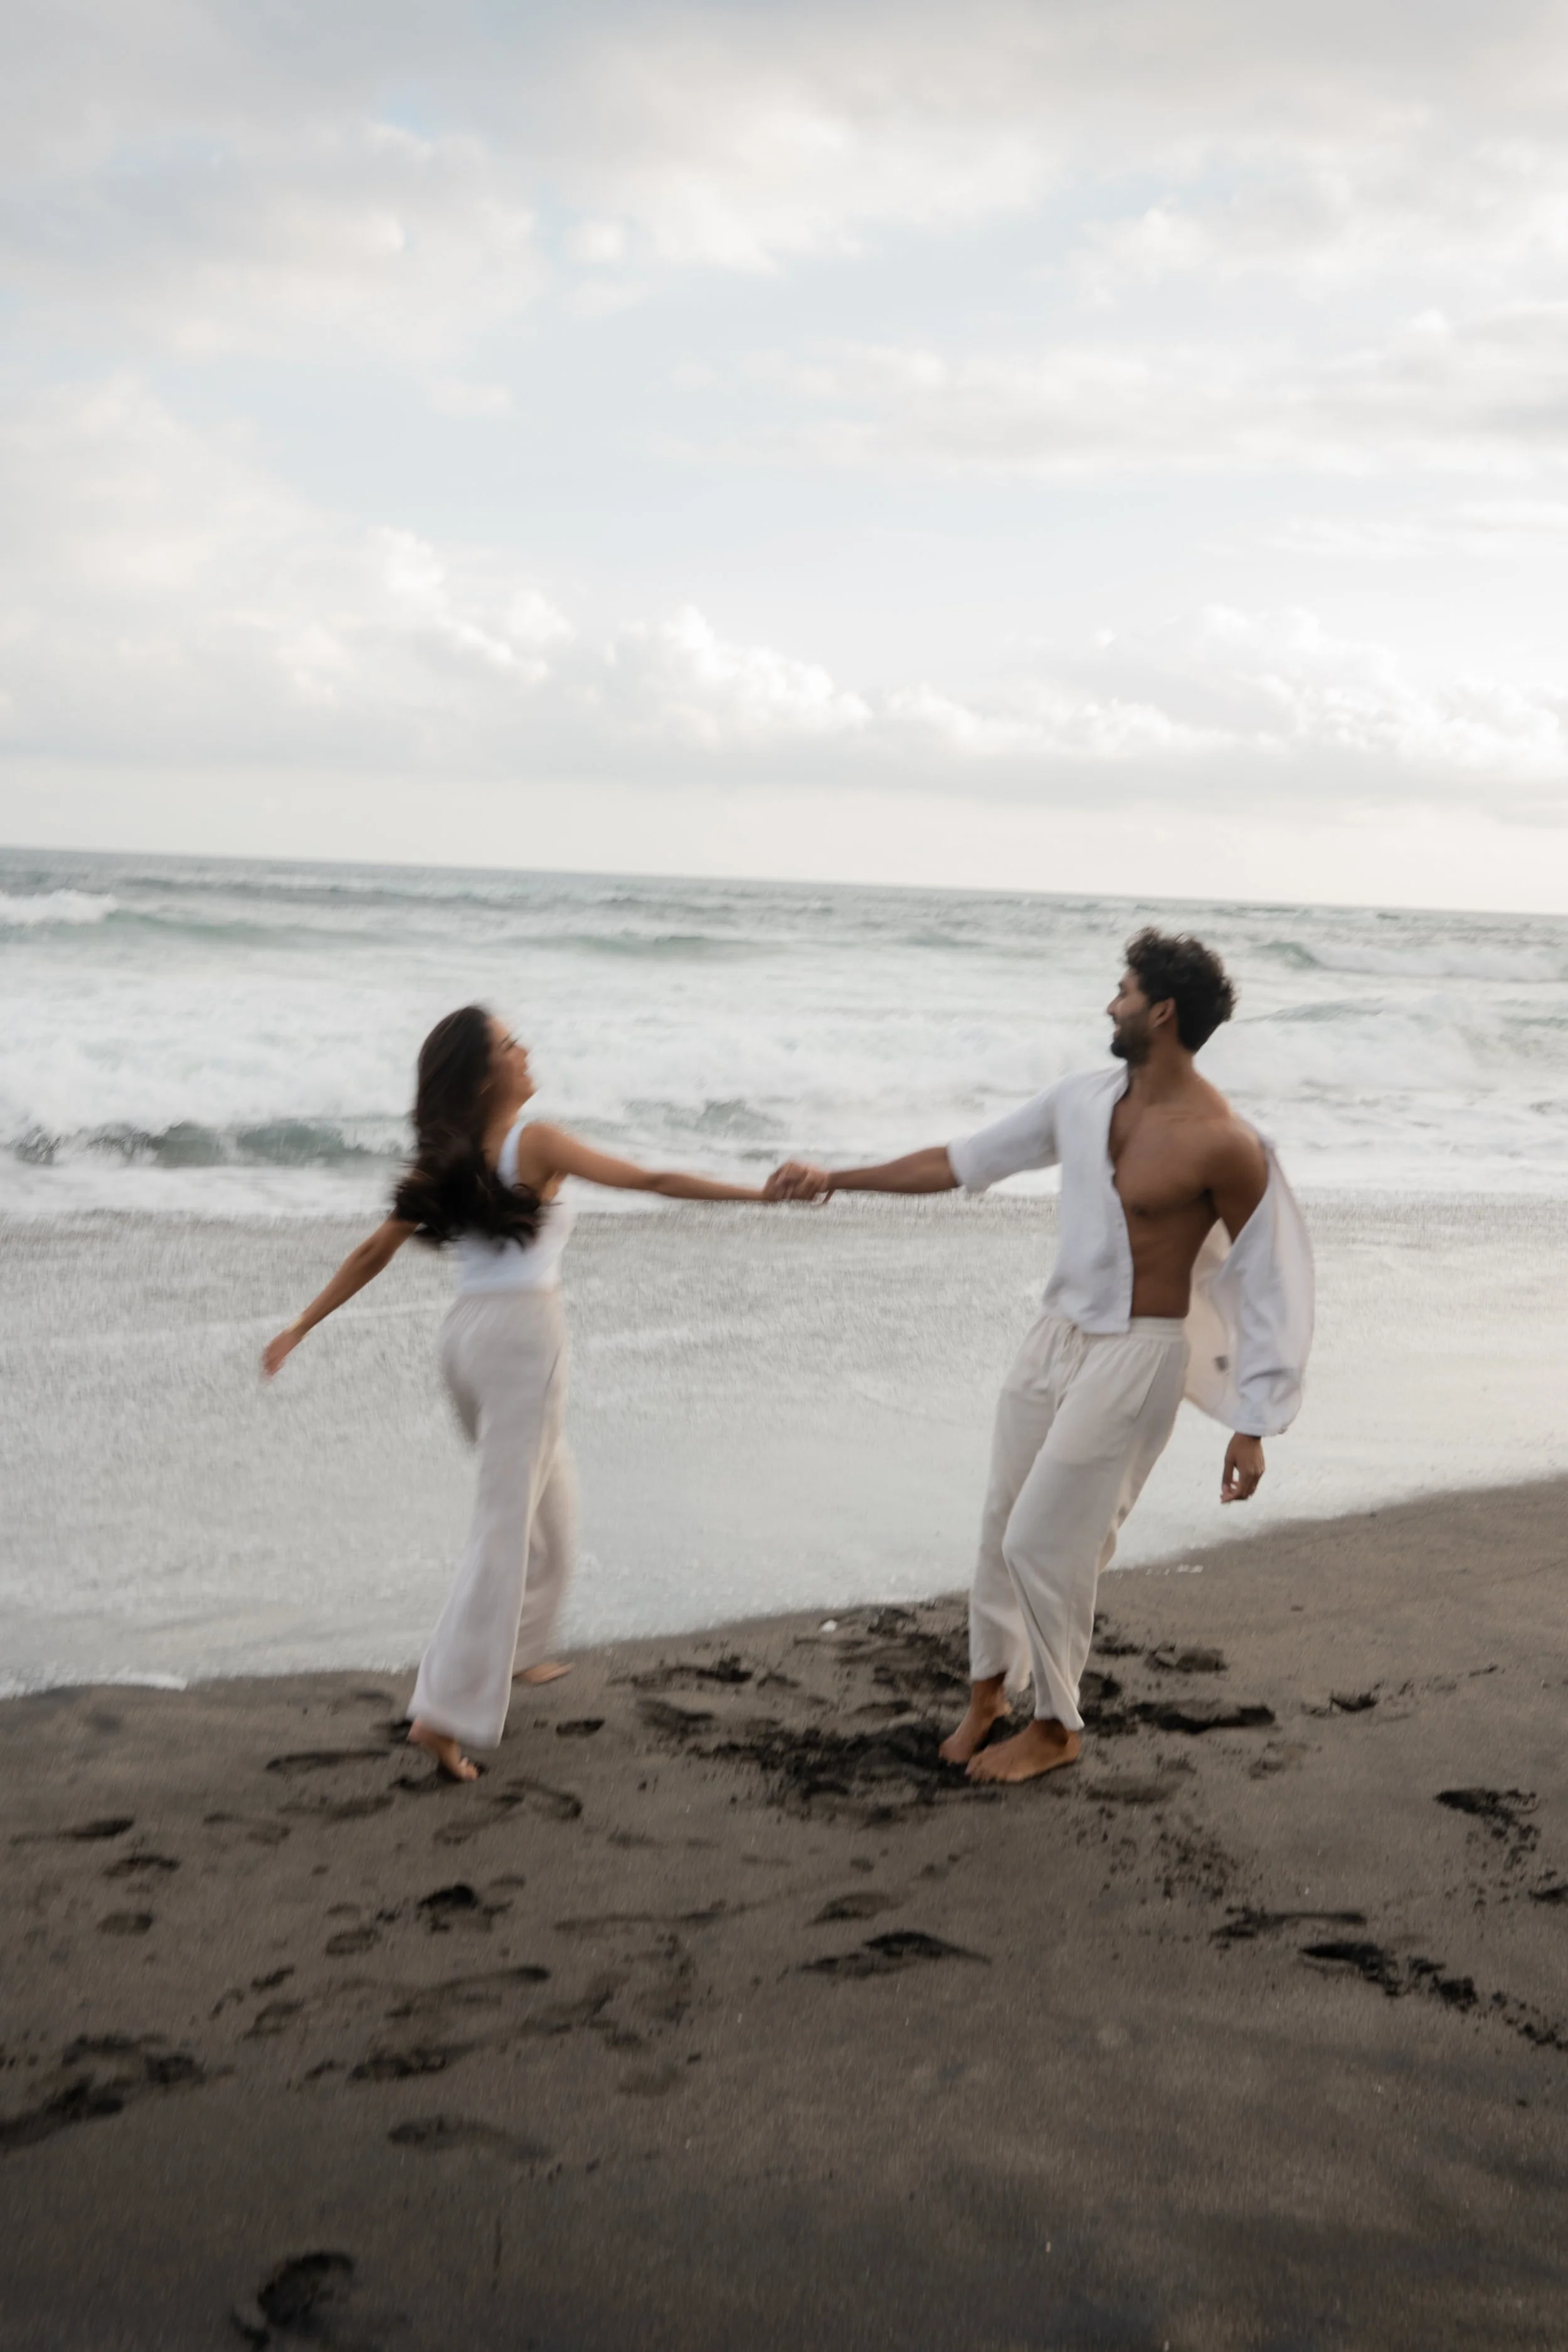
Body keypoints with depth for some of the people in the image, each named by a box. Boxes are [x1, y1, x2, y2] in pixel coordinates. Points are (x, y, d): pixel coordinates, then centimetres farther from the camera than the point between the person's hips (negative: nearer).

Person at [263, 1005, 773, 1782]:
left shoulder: (445, 1157, 9)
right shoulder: (535, 1142, -9)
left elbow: (374, 1252, 10)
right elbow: (649, 1182, -10)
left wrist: (301, 1327, 18)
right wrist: (761, 1192, -5)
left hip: (464, 1331, 7)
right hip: (522, 1334, -7)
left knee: (547, 1496, 26)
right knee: (506, 1526, -6)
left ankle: (517, 1649, 37)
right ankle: (446, 1710, -10)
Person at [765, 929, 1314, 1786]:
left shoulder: (1221, 1144, -19)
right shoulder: (1084, 1100, 1)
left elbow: (1268, 1282, -13)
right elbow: (962, 1161, 11)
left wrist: (1252, 1427, -14)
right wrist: (838, 1179, 11)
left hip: (1134, 1358, -6)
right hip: (1055, 1335, 7)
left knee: (1043, 1542, -2)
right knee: (1003, 1523, 13)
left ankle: (1055, 1729, 20)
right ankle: (989, 1688, 33)